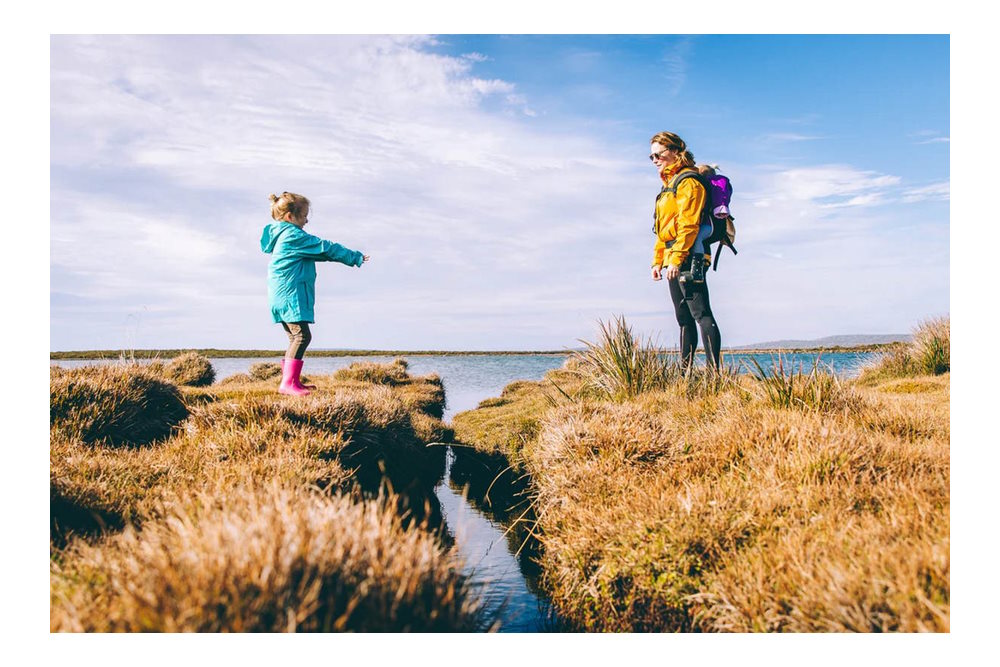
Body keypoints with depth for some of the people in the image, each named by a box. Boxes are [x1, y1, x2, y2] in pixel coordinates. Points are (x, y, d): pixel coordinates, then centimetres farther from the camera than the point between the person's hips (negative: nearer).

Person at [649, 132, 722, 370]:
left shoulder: (688, 181, -7)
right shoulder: (669, 184, 23)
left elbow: (688, 224, -17)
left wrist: (676, 259, -23)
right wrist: (658, 260, 20)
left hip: (689, 258, -10)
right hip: (675, 261, 10)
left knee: (701, 313, -13)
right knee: (684, 318, 11)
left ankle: (713, 371, -14)